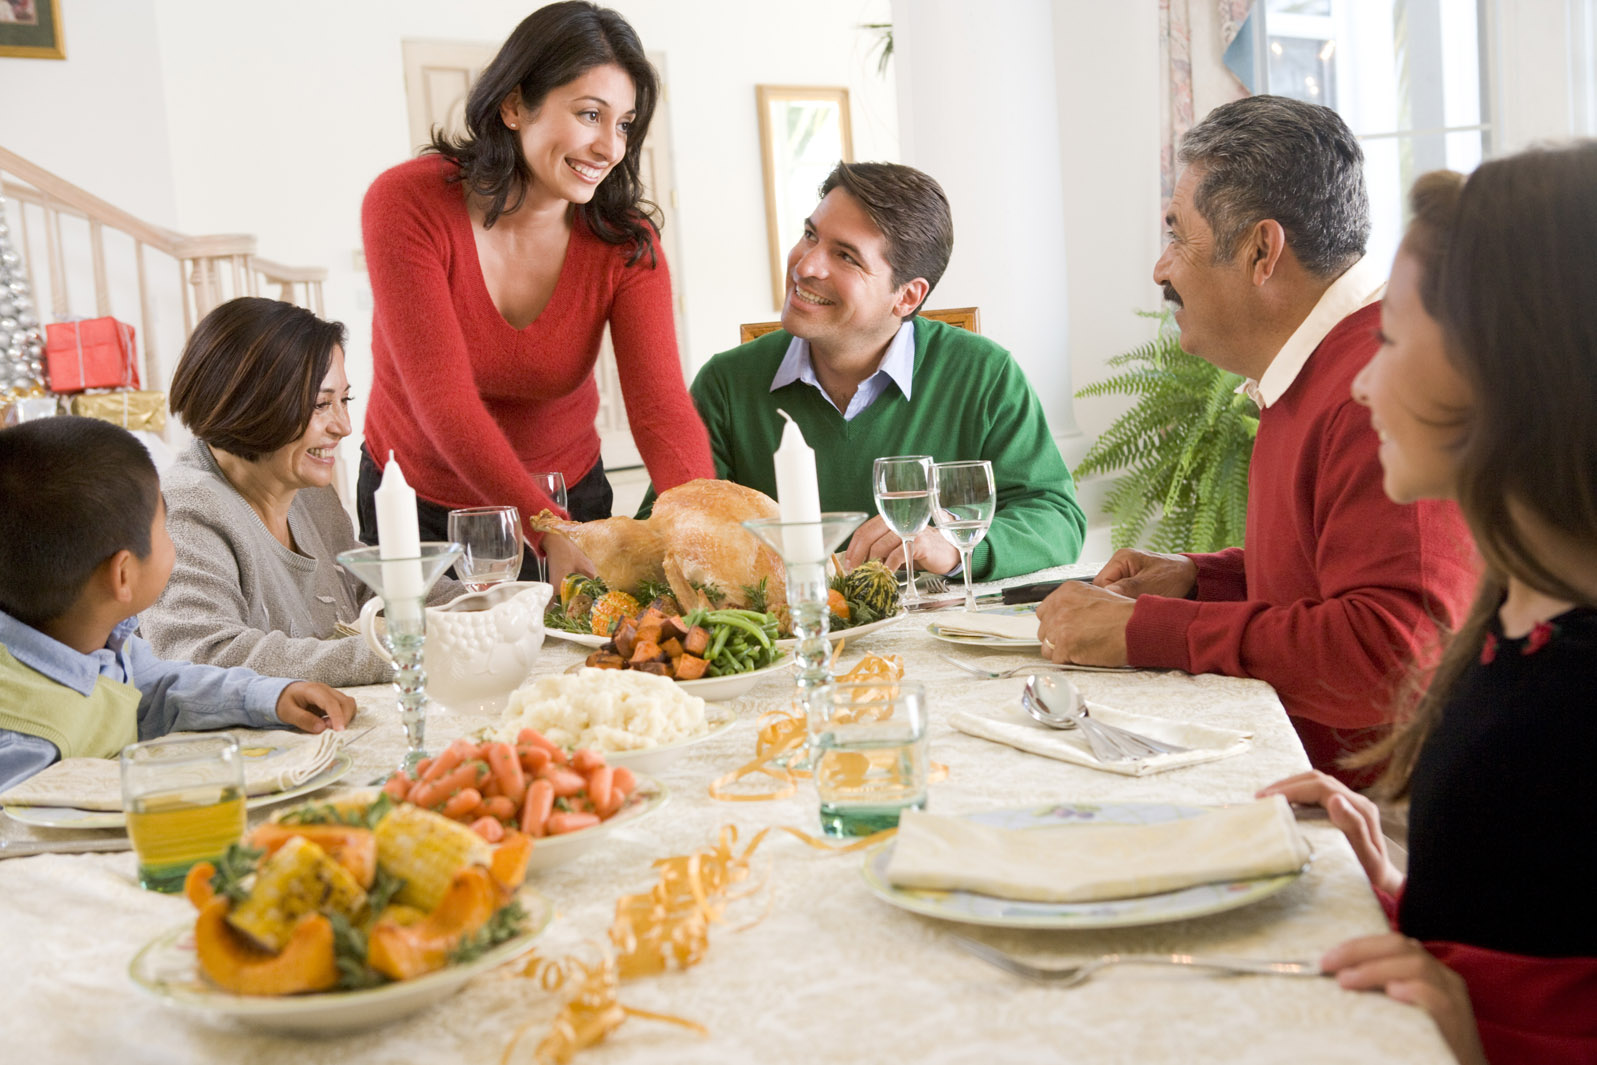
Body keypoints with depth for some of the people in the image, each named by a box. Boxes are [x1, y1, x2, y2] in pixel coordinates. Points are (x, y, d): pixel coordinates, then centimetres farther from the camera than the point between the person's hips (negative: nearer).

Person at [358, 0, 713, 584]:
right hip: (419, 510, -2)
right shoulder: (405, 204, -23)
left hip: (568, 498, 2)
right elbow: (442, 398, -30)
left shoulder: (626, 240, -15)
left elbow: (661, 405, -24)